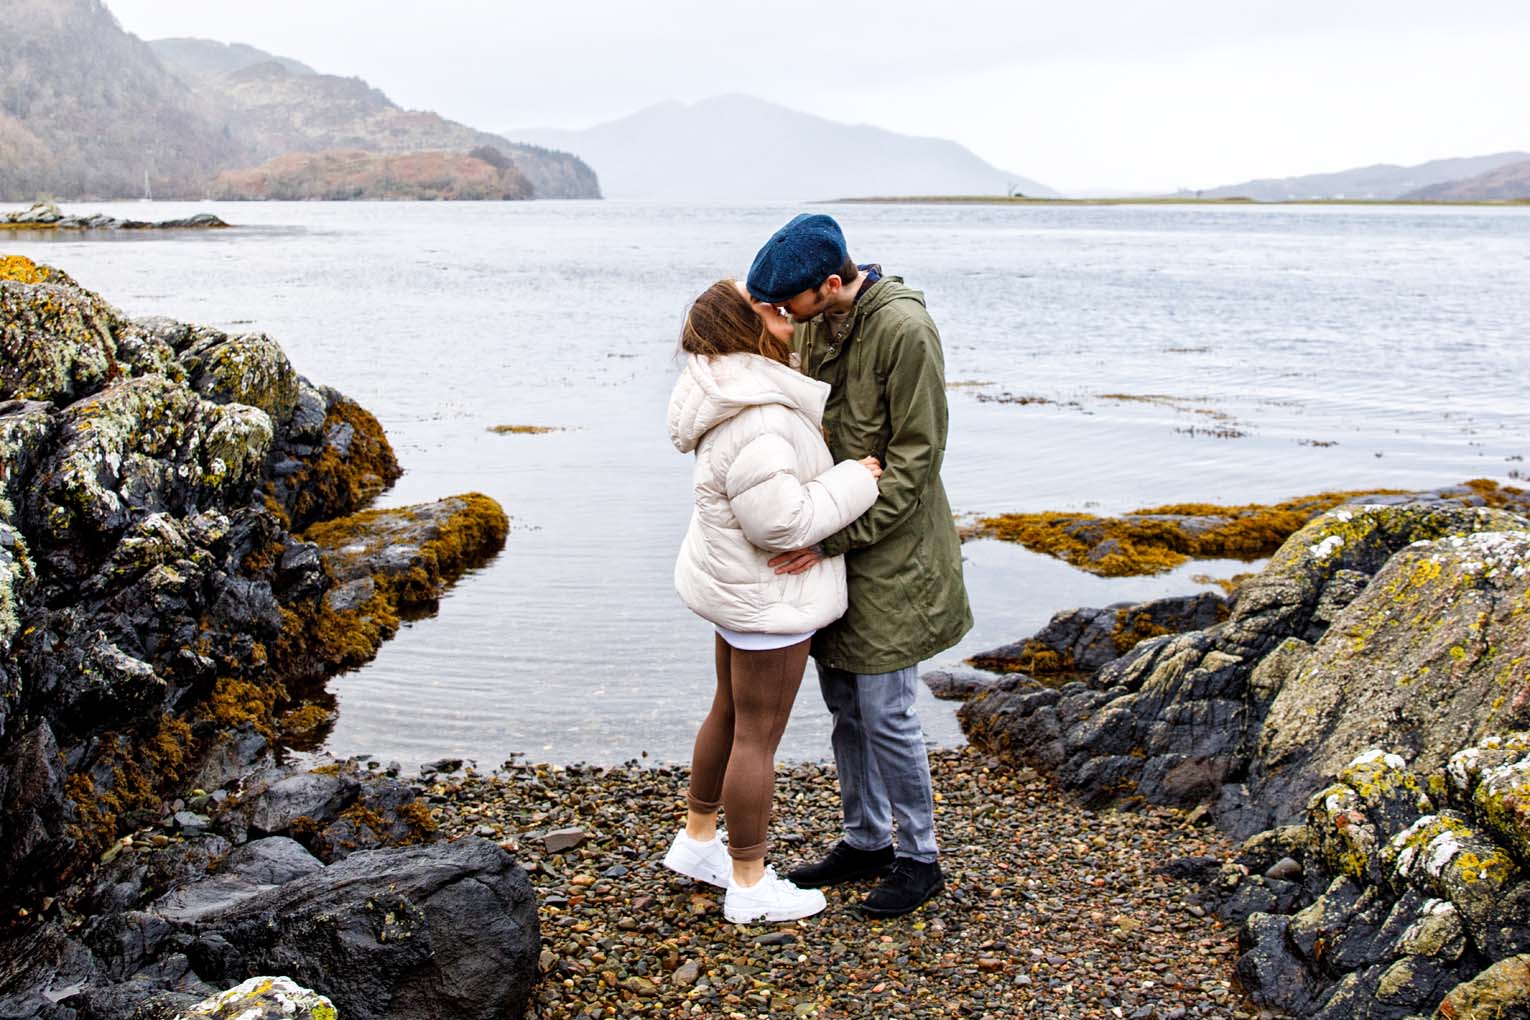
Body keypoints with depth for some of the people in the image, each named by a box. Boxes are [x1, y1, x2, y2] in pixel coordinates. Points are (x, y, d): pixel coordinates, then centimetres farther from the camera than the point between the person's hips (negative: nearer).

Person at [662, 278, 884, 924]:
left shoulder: (748, 394, 5)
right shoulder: (756, 423, -28)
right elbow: (782, 520, -30)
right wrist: (852, 483, -19)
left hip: (736, 582, 10)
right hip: (767, 597, -10)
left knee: (731, 714, 23)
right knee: (758, 737, 2)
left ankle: (696, 841, 39)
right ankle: (750, 885, 15)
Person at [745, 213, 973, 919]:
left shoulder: (904, 330, -21)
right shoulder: (815, 321, 4)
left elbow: (916, 457, -20)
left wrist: (838, 537, -23)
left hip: (890, 547, -8)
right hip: (831, 538, 8)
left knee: (884, 709, -2)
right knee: (842, 699, 15)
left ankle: (919, 858, 16)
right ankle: (865, 841, 31)